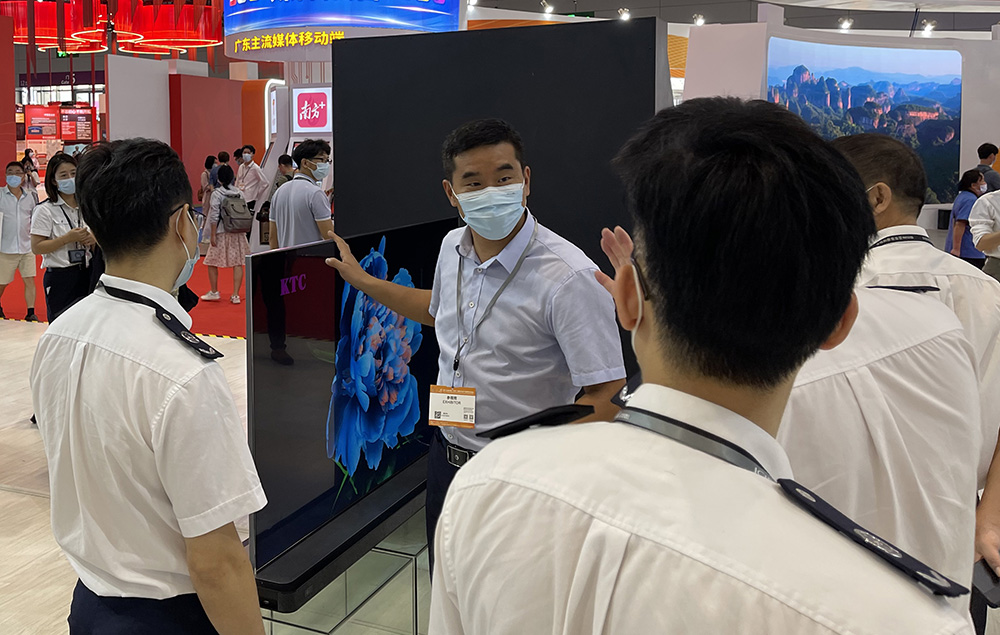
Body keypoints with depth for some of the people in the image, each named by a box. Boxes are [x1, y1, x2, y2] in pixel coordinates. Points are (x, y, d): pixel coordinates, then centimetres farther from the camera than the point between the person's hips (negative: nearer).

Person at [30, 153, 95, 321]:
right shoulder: (45, 210, -5)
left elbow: (98, 238, 21)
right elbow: (36, 247, -10)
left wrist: (93, 240, -2)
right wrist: (68, 238, -18)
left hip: (86, 274, 5)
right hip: (60, 277, -5)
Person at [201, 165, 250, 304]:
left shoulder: (217, 194, -8)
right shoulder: (240, 193, 5)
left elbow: (214, 216, -11)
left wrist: (213, 235, -7)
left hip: (222, 232, -4)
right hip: (239, 233, 4)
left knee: (212, 262, 11)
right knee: (238, 263, 3)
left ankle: (214, 292, 18)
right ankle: (235, 295, 1)